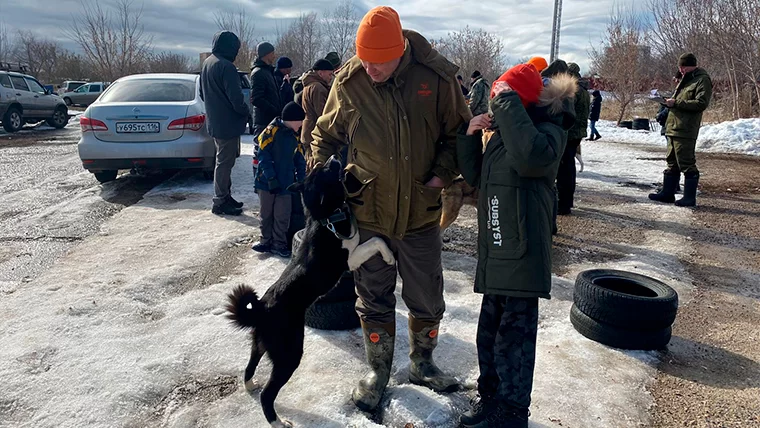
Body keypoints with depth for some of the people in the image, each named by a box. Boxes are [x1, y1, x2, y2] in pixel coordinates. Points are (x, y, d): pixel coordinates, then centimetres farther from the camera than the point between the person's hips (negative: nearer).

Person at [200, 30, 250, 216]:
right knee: (224, 162, -2)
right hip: (228, 123, -9)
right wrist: (245, 112, -5)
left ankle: (225, 197, 26)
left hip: (215, 122, 9)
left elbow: (203, 93, 19)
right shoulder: (226, 67, -20)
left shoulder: (207, 63, 10)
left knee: (224, 161, 18)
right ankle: (221, 202, 5)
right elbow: (236, 98, -21)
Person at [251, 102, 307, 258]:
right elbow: (263, 156, -15)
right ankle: (266, 241, 26)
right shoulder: (272, 131, -11)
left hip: (286, 184, 4)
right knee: (266, 214, 12)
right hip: (267, 183, -4)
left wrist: (302, 180, 5)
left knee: (282, 217, 5)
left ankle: (279, 244, 18)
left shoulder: (294, 136, 9)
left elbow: (299, 160, 13)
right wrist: (271, 178, -19)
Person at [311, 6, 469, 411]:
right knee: (374, 300, 12)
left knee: (428, 300, 14)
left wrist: (443, 172, -13)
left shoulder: (435, 76, -12)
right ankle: (378, 371, 35)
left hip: (421, 211, 0)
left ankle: (422, 363, 40)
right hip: (367, 211, 0)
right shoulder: (348, 82, -9)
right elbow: (326, 135, 6)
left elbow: (457, 131, 1)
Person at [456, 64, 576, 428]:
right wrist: (469, 136, 1)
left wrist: (508, 103, -25)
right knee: (489, 330, 19)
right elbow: (474, 175, 16)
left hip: (521, 253, -9)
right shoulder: (503, 130, 14)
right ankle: (490, 395, 35)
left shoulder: (550, 128, -11)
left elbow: (532, 156, -35)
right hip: (495, 250, 9)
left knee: (513, 336, 1)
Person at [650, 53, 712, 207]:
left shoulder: (702, 80, -7)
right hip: (673, 129, 10)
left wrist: (676, 103, -18)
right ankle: (667, 193, 21)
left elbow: (701, 103, -18)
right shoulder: (685, 80, 21)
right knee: (672, 163, 13)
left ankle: (689, 197, 0)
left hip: (686, 131, -9)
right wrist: (670, 102, 9)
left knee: (687, 164, -6)